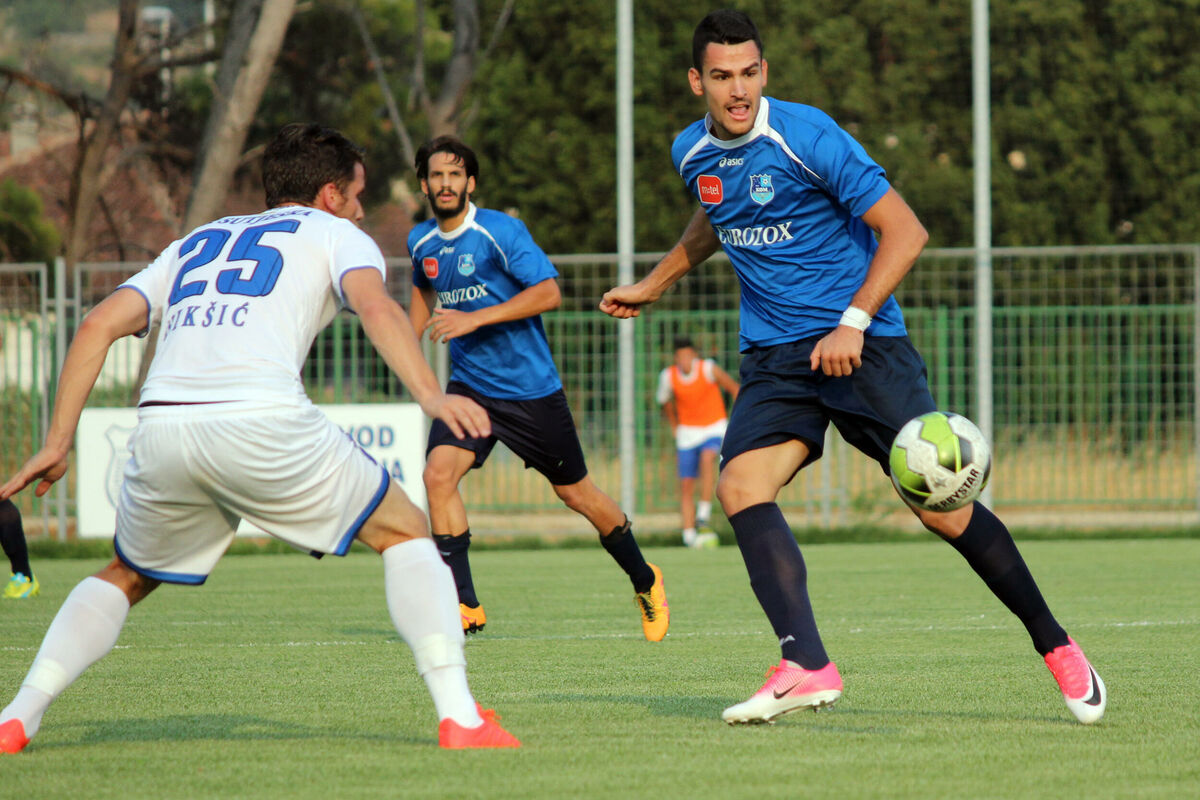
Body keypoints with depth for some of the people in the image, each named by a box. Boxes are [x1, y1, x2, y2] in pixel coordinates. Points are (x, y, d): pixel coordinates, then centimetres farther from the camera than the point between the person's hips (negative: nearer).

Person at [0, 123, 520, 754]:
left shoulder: (195, 244, 34)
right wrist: (431, 396, -16)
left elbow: (97, 327, 22)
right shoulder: (334, 235, 21)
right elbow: (375, 306, -3)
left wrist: (58, 442, 22)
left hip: (160, 425, 4)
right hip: (263, 421, -4)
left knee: (126, 578, 30)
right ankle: (459, 716, 1)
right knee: (406, 535, 14)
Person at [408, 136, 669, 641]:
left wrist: (475, 319, -29)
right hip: (468, 386, 4)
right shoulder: (421, 242, 4)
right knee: (438, 474, -20)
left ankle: (645, 581, 31)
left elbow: (548, 292, -23)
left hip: (531, 387, -4)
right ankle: (464, 605, -13)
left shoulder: (500, 231, -15)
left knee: (575, 494, 8)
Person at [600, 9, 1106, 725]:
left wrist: (854, 323, -22)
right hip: (775, 361, 5)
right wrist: (653, 285, 34)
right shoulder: (692, 154, 6)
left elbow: (905, 231, -14)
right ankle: (807, 667, -31)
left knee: (943, 509, -8)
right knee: (740, 484, -22)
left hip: (863, 345, -5)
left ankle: (1055, 646, 11)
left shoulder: (807, 136, -14)